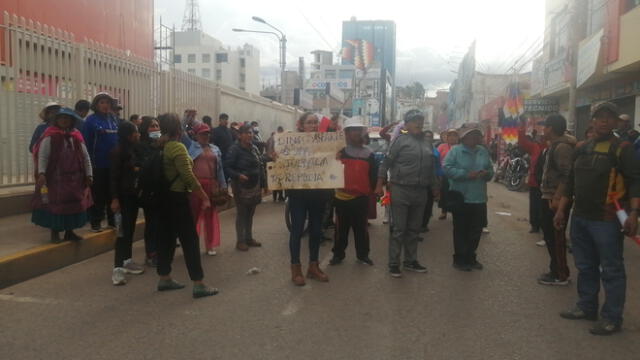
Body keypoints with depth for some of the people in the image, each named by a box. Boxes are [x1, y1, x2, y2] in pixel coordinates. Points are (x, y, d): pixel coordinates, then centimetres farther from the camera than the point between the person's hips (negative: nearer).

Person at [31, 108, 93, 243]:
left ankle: (69, 231, 20)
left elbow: (85, 157, 9)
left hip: (74, 178, 4)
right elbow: (42, 155, -11)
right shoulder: (50, 135, -6)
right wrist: (41, 173, -21)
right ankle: (55, 232, 13)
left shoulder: (76, 136, 6)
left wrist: (88, 175, 4)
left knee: (73, 205, 8)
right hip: (55, 177, -4)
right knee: (55, 205, 1)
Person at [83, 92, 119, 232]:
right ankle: (95, 222, 12)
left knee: (112, 192, 12)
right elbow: (86, 143, -10)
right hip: (98, 164, -5)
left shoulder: (114, 119, 9)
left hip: (113, 163, 5)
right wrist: (89, 162, -15)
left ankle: (112, 220, 23)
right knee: (97, 194, 3)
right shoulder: (91, 120, -7)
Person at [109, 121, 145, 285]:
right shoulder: (118, 152, -11)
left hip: (134, 194, 7)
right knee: (123, 231, -9)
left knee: (131, 229, 13)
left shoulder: (135, 150, 9)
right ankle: (118, 268, -7)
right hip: (123, 195, -7)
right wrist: (114, 198, -17)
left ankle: (127, 261, 24)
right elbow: (114, 176, -14)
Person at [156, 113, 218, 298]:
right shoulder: (178, 147, -16)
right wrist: (204, 196, -15)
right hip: (177, 198, -9)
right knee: (190, 240, -5)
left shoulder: (163, 147, 9)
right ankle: (198, 285, -3)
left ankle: (164, 279, 23)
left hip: (166, 197, 9)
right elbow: (188, 176, -20)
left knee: (167, 237, 14)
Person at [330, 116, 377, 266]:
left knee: (361, 228, 10)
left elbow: (373, 175, 5)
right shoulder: (340, 150, 2)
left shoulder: (368, 153, 4)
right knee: (341, 228, 9)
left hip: (361, 197, 1)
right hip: (342, 196, -1)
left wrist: (373, 193, 4)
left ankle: (362, 255, 21)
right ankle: (338, 254, 20)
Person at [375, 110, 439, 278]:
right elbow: (386, 162, -8)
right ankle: (394, 263, 8)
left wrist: (435, 187, 19)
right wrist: (379, 185, -11)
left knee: (413, 229, 14)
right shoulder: (400, 140, -6)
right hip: (401, 190, -6)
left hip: (420, 192, 6)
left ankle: (411, 261, 25)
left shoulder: (427, 143, 12)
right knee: (398, 229, -1)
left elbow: (431, 168, 19)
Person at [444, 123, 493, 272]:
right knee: (461, 230, 3)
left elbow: (490, 169, 18)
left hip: (479, 198, 5)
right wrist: (466, 174, -20)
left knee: (476, 230, 12)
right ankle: (459, 259, 15)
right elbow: (447, 169, -14)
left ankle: (470, 257, 27)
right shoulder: (455, 151, -4)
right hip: (461, 198, -5)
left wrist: (487, 173, -6)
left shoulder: (483, 151, 12)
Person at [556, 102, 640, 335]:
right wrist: (561, 210, 14)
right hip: (580, 218, 7)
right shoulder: (582, 149, 12)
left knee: (611, 270, 2)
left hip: (607, 220, -7)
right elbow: (571, 182, 17)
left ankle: (612, 318, 11)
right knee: (585, 267, 17)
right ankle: (586, 307, 30)